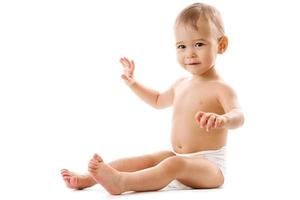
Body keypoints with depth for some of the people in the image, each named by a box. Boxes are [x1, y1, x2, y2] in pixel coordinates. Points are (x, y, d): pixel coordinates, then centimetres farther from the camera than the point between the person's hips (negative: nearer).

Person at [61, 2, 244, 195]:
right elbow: (159, 101, 34)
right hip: (178, 157, 9)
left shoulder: (220, 88, -12)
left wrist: (222, 119, -53)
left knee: (175, 164, -34)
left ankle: (122, 182, -52)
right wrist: (133, 83, 26)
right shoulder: (181, 84, 14)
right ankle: (87, 179, -12)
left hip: (209, 165, -8)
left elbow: (238, 116, -30)